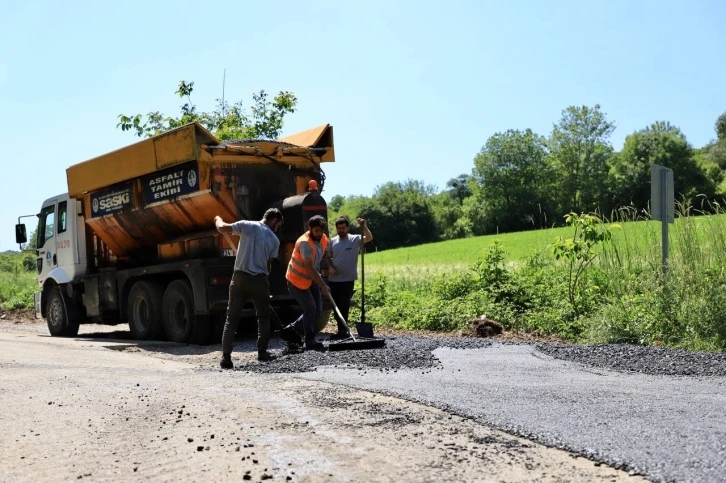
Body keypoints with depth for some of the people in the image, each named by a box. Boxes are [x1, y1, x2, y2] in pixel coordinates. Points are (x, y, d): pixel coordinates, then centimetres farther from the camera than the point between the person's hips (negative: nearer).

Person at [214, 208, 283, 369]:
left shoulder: (247, 226, 0)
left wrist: (218, 219, 18)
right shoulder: (274, 239, 4)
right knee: (263, 317, 20)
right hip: (260, 280, 0)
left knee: (231, 319, 5)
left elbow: (222, 228, -4)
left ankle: (226, 357, -3)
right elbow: (268, 264, 7)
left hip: (240, 277, 0)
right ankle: (262, 352, 18)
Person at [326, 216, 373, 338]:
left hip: (348, 279, -5)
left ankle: (342, 330, 4)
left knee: (344, 305, -3)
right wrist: (330, 267, -2)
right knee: (336, 305, 10)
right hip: (334, 279, 5)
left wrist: (364, 226, -32)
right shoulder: (332, 241, 7)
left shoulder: (355, 239, -5)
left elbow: (369, 238, -21)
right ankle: (342, 330, 21)